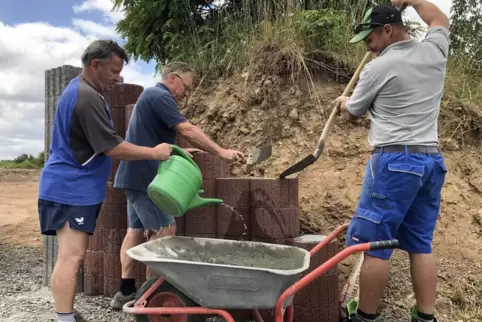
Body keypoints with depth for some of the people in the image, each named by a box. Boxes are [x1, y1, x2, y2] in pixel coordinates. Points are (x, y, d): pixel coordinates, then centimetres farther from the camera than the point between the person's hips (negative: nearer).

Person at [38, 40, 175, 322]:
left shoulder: (81, 90, 15)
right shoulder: (87, 97, -20)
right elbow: (112, 148, -22)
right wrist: (154, 152, -12)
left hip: (75, 187, 11)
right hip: (71, 190, -11)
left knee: (73, 255, 13)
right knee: (72, 256, -10)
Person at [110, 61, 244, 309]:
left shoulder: (152, 96, 21)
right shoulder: (159, 96, -12)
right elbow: (187, 130, -22)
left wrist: (181, 151, 16)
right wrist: (221, 152, -23)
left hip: (136, 176, 11)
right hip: (144, 176, -11)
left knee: (136, 230, 11)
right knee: (165, 230, -7)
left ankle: (126, 292, 16)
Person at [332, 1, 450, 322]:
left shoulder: (379, 68, -9)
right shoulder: (434, 51, 9)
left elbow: (352, 113, 7)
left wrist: (343, 102, 29)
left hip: (395, 161, -8)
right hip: (432, 161, 8)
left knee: (374, 244, 0)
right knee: (421, 244, 13)